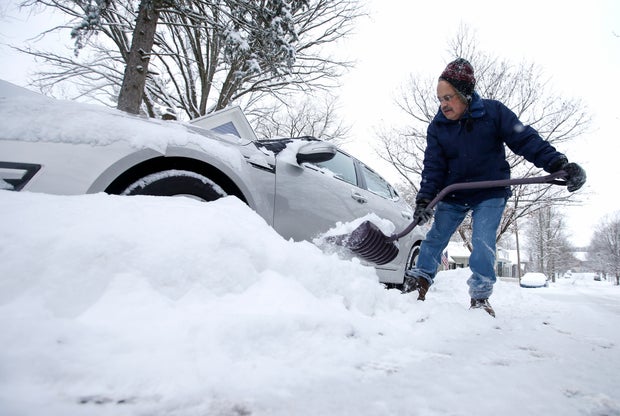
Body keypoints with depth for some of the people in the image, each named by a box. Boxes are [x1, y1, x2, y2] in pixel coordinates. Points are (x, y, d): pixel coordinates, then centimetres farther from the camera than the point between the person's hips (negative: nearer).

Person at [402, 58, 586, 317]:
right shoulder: (437, 126, -4)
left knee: (482, 242, -12)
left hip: (490, 194, -2)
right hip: (452, 194, 3)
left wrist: (560, 164, -22)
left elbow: (526, 140, -12)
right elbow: (433, 167, -9)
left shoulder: (493, 112, -10)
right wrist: (424, 201, -20)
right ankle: (418, 284, 7)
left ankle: (480, 297, 3)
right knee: (435, 238, -2)